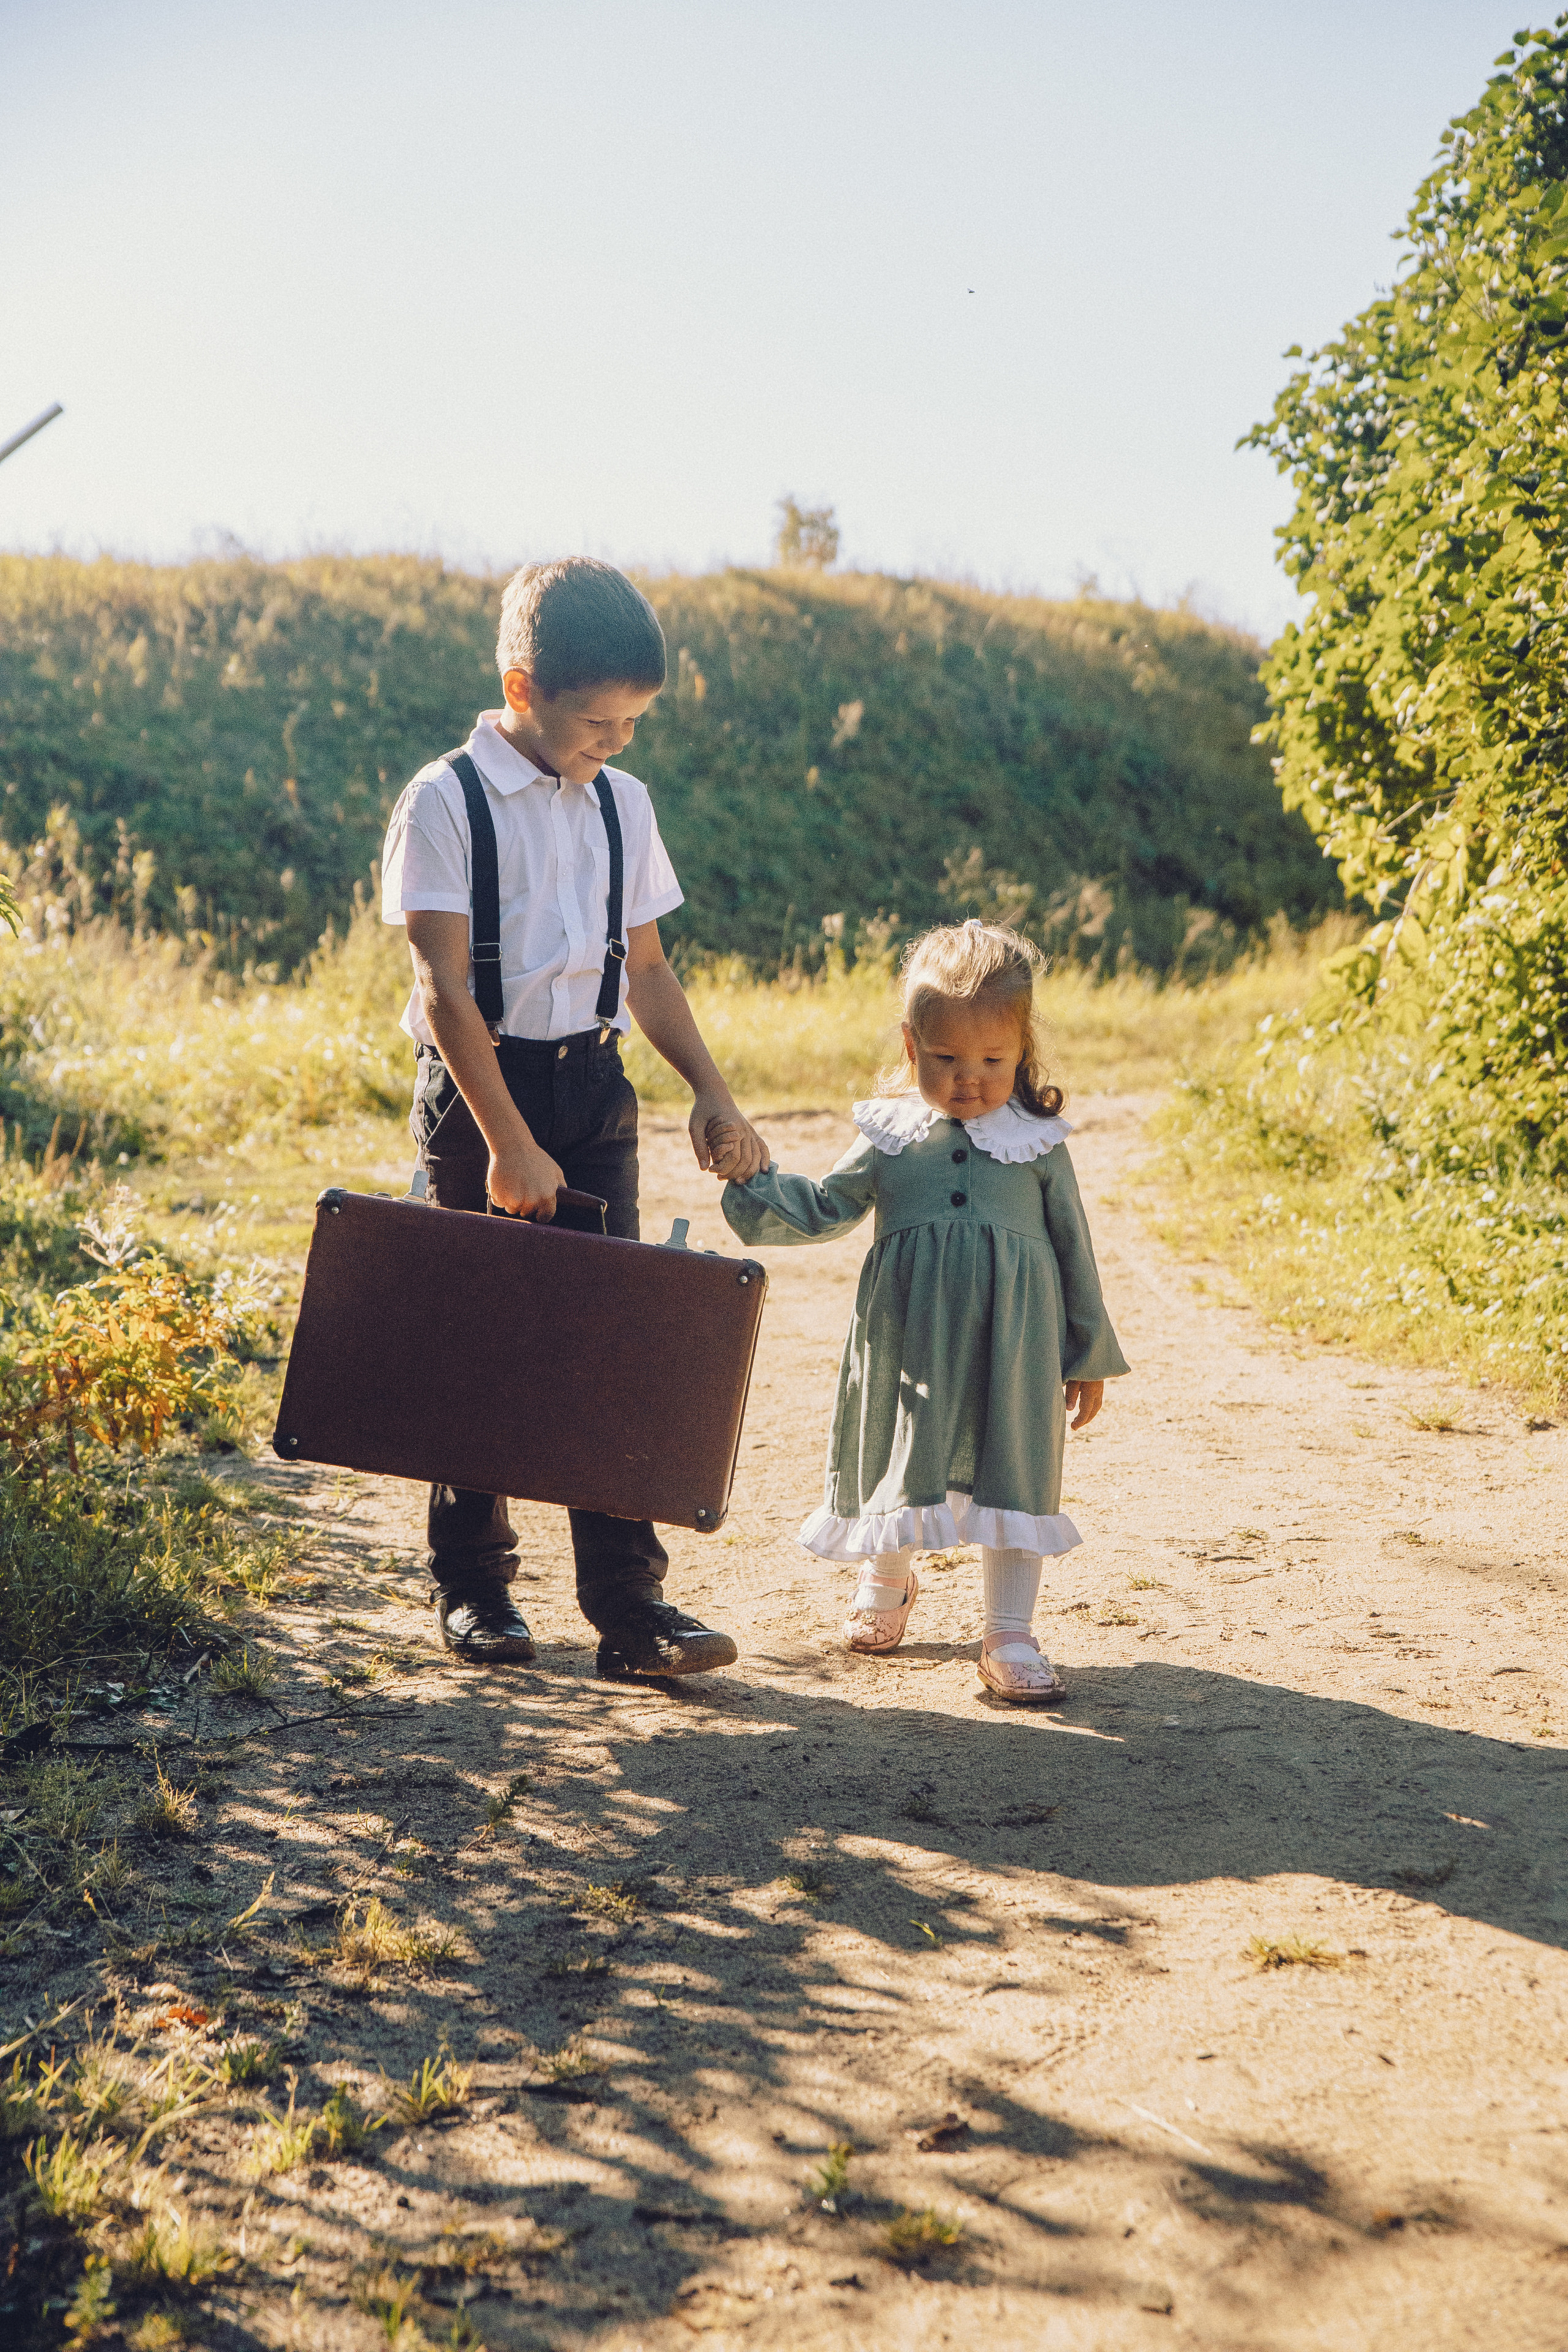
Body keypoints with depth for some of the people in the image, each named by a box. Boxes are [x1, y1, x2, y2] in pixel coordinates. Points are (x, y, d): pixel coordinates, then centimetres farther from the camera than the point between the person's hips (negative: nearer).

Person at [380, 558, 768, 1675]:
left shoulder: (621, 802, 9)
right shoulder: (446, 801, -8)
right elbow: (443, 988, -13)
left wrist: (712, 1091, 4)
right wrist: (508, 1143, -18)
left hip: (594, 1082, 4)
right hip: (479, 1084, -4)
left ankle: (629, 1600, 3)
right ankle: (475, 1588, 20)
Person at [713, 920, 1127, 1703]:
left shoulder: (1037, 1141, -1)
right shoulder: (891, 1137, 1)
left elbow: (1073, 1247, 5)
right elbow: (822, 1209, 10)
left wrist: (1087, 1356, 7)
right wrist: (751, 1177, -6)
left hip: (1013, 1343, -1)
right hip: (910, 1337, 1)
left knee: (1011, 1475, 1)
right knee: (902, 1463, 15)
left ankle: (1009, 1636, 11)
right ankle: (886, 1582, 44)